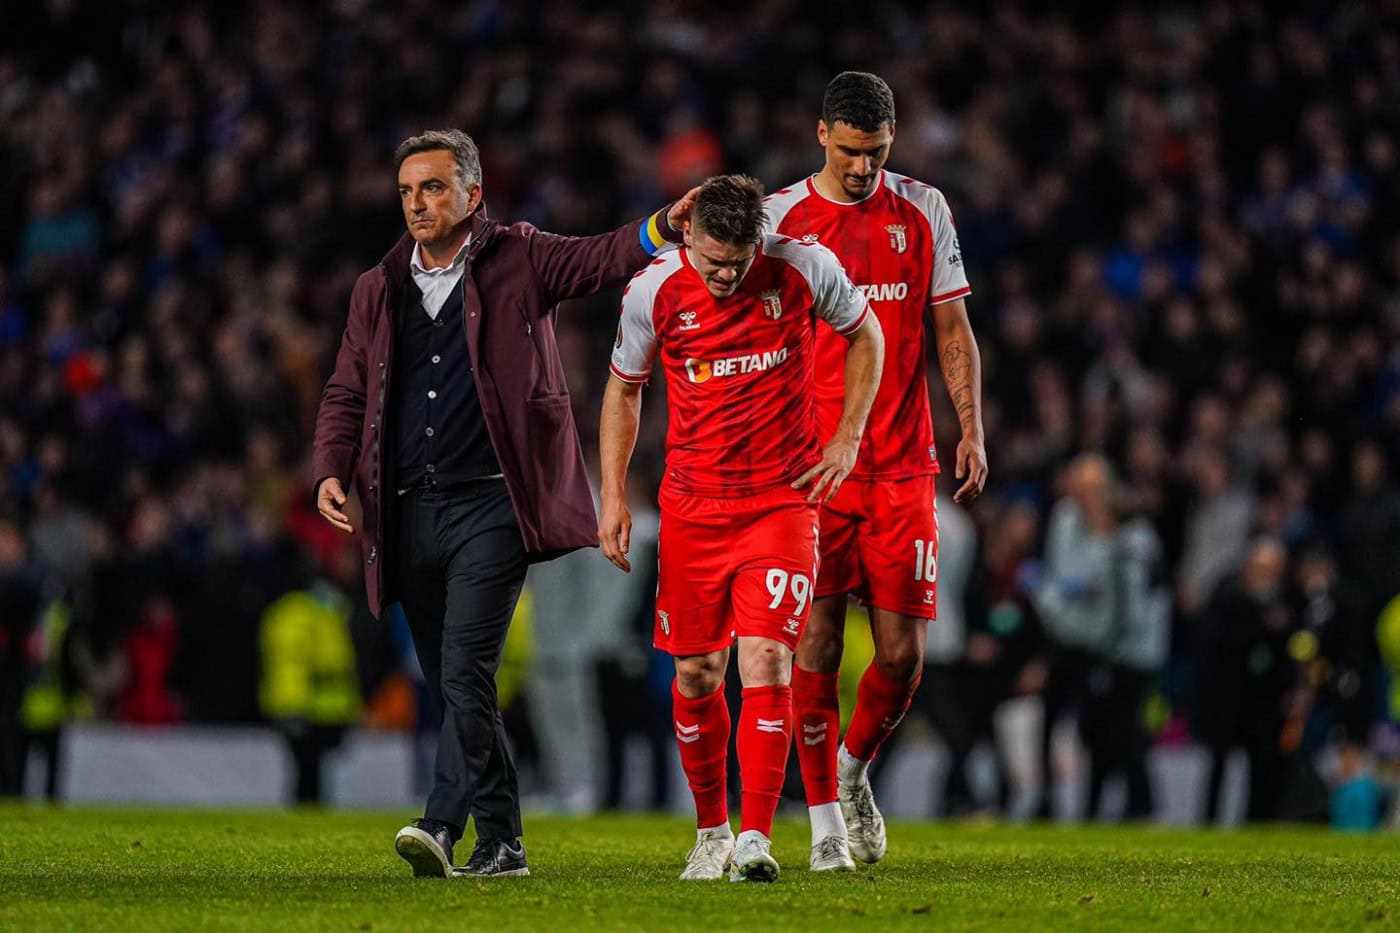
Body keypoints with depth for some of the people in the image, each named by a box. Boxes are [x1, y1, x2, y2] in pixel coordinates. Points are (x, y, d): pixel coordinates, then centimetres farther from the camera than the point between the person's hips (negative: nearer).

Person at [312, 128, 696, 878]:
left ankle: (443, 826, -22)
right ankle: (500, 843, 16)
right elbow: (346, 395, 19)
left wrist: (664, 227, -27)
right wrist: (331, 471, 2)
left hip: (491, 505, -5)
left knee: (466, 668, -18)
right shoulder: (378, 290, 16)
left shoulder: (518, 260, 5)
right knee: (450, 686, 7)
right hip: (410, 512, 5)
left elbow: (603, 258, -8)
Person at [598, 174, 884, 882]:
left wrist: (846, 439, 3)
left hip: (782, 499, -2)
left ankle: (755, 839, -16)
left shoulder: (805, 268, -9)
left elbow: (865, 336, 11)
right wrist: (613, 493, 4)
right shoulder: (653, 292, -6)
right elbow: (624, 388, 10)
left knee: (765, 663, -16)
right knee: (695, 676, 6)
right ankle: (711, 833, 24)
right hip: (692, 504, 2)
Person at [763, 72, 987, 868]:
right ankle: (826, 819, 5)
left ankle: (855, 770, 25)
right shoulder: (780, 219, 2)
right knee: (816, 644, -4)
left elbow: (953, 329, 10)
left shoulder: (923, 211, 7)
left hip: (902, 467, 2)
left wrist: (972, 428, 0)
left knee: (903, 650, -2)